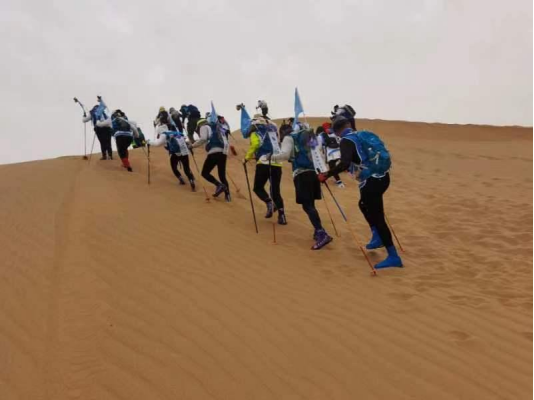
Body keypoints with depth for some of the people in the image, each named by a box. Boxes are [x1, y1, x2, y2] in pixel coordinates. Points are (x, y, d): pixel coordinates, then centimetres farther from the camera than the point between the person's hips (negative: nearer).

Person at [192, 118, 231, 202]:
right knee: (222, 175, 13)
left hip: (214, 152, -7)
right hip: (224, 153, 7)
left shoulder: (204, 127, 13)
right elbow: (227, 143, 28)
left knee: (205, 173, 1)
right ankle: (227, 194, 3)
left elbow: (203, 139, -6)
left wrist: (193, 146, 3)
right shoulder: (219, 128, 34)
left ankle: (219, 185, -17)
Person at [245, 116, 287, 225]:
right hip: (277, 164, 5)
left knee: (258, 187, 11)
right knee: (276, 191, 11)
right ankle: (281, 214, -1)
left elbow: (255, 144, -15)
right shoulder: (272, 130, 23)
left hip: (264, 163, -5)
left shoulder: (256, 133, 6)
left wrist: (248, 157, -4)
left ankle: (269, 202, -15)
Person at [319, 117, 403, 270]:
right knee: (365, 204, 31)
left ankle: (394, 257, 0)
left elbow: (345, 164, -22)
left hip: (371, 181, -8)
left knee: (377, 217, -1)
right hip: (383, 177, 8)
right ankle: (378, 237, 32)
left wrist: (327, 175, -15)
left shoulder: (347, 140, -7)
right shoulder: (363, 135, 15)